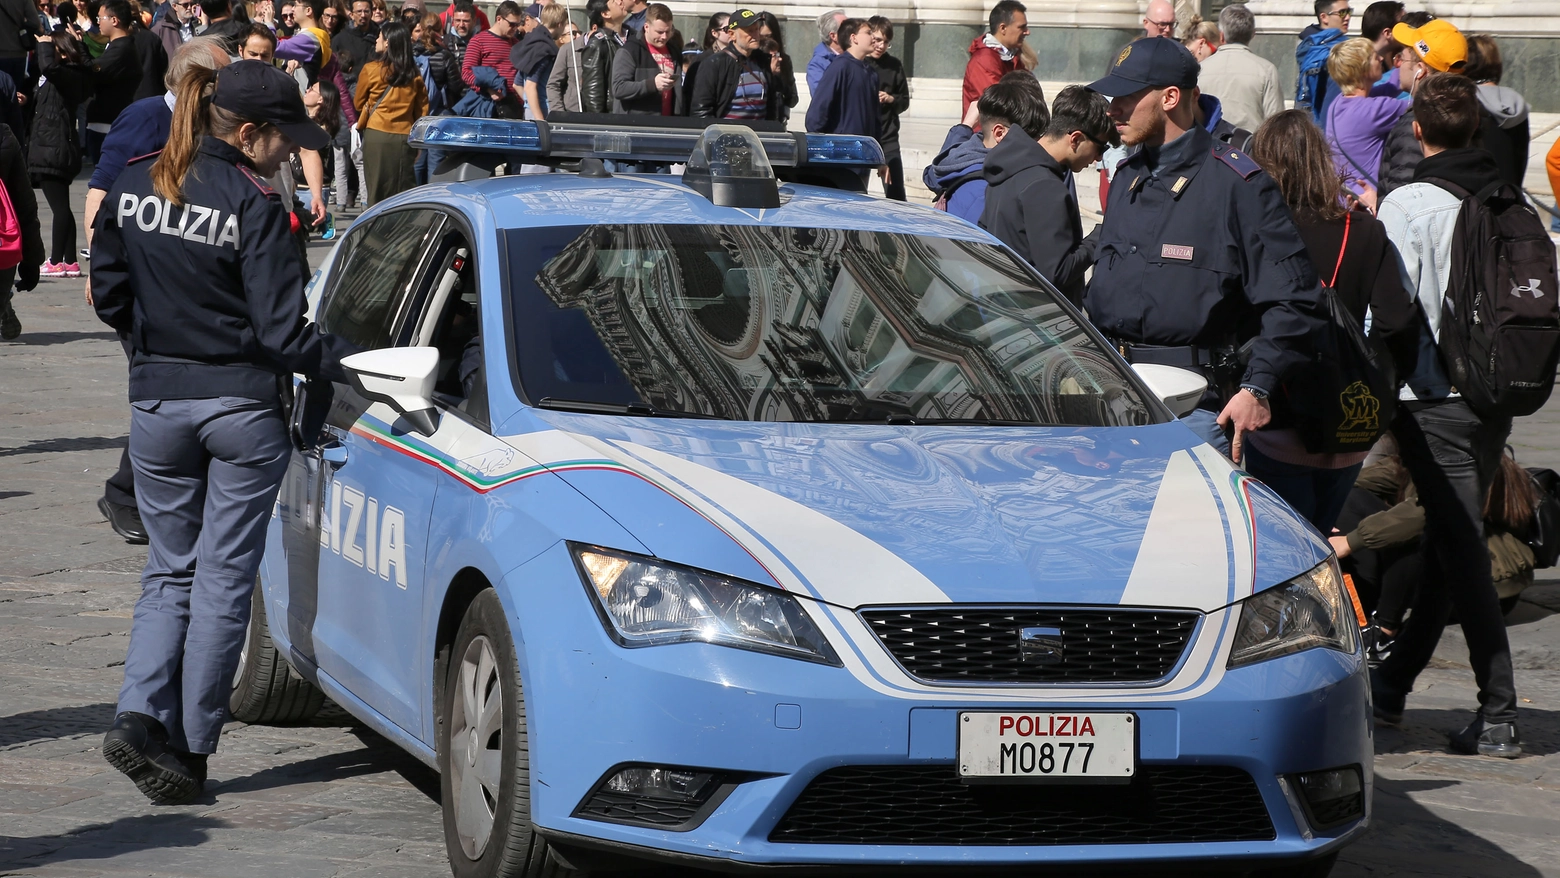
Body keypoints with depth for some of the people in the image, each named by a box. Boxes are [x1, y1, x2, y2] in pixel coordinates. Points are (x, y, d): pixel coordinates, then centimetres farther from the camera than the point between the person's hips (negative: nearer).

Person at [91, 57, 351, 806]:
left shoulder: (133, 187, 1)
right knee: (224, 577, 6)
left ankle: (141, 713, -5)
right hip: (241, 407, -4)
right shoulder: (253, 207, -15)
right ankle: (190, 746, 8)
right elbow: (281, 333, -17)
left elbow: (109, 300, 9)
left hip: (156, 403, 4)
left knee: (170, 571, 15)